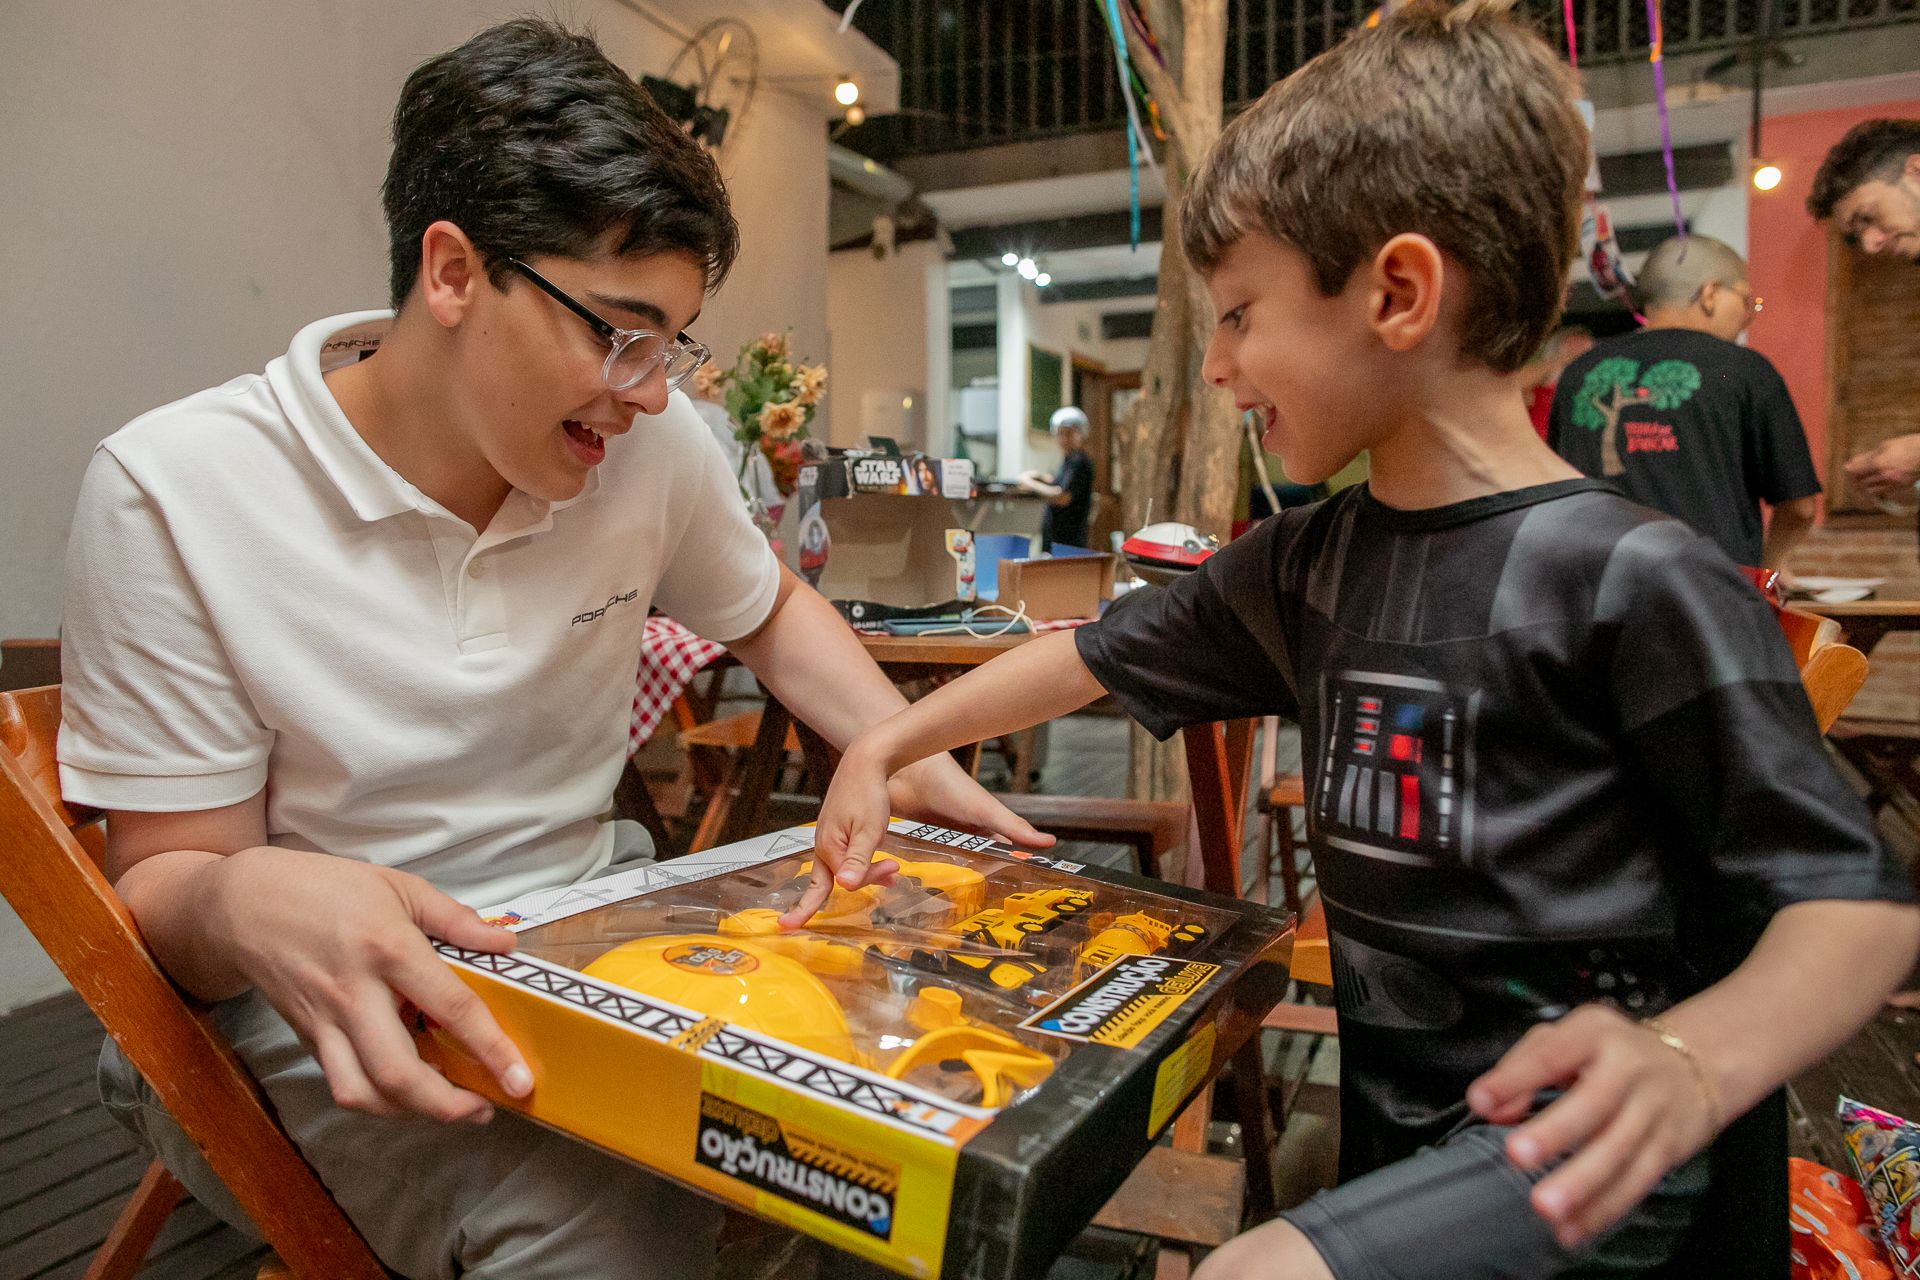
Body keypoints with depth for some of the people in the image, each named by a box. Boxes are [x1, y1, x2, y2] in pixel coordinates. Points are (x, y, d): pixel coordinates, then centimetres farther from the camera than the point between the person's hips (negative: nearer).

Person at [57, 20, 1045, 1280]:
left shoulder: (654, 445, -6)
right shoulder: (173, 496, -16)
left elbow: (768, 609, 13)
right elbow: (167, 872, -10)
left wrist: (911, 757, -2)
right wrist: (248, 903, -35)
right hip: (311, 1017, -4)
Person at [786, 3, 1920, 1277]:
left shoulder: (1635, 578, -17)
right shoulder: (1303, 564, 3)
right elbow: (1096, 655, 11)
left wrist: (1694, 1061, -32)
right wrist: (886, 746, 12)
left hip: (1585, 1157, -6)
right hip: (1397, 1125, 6)